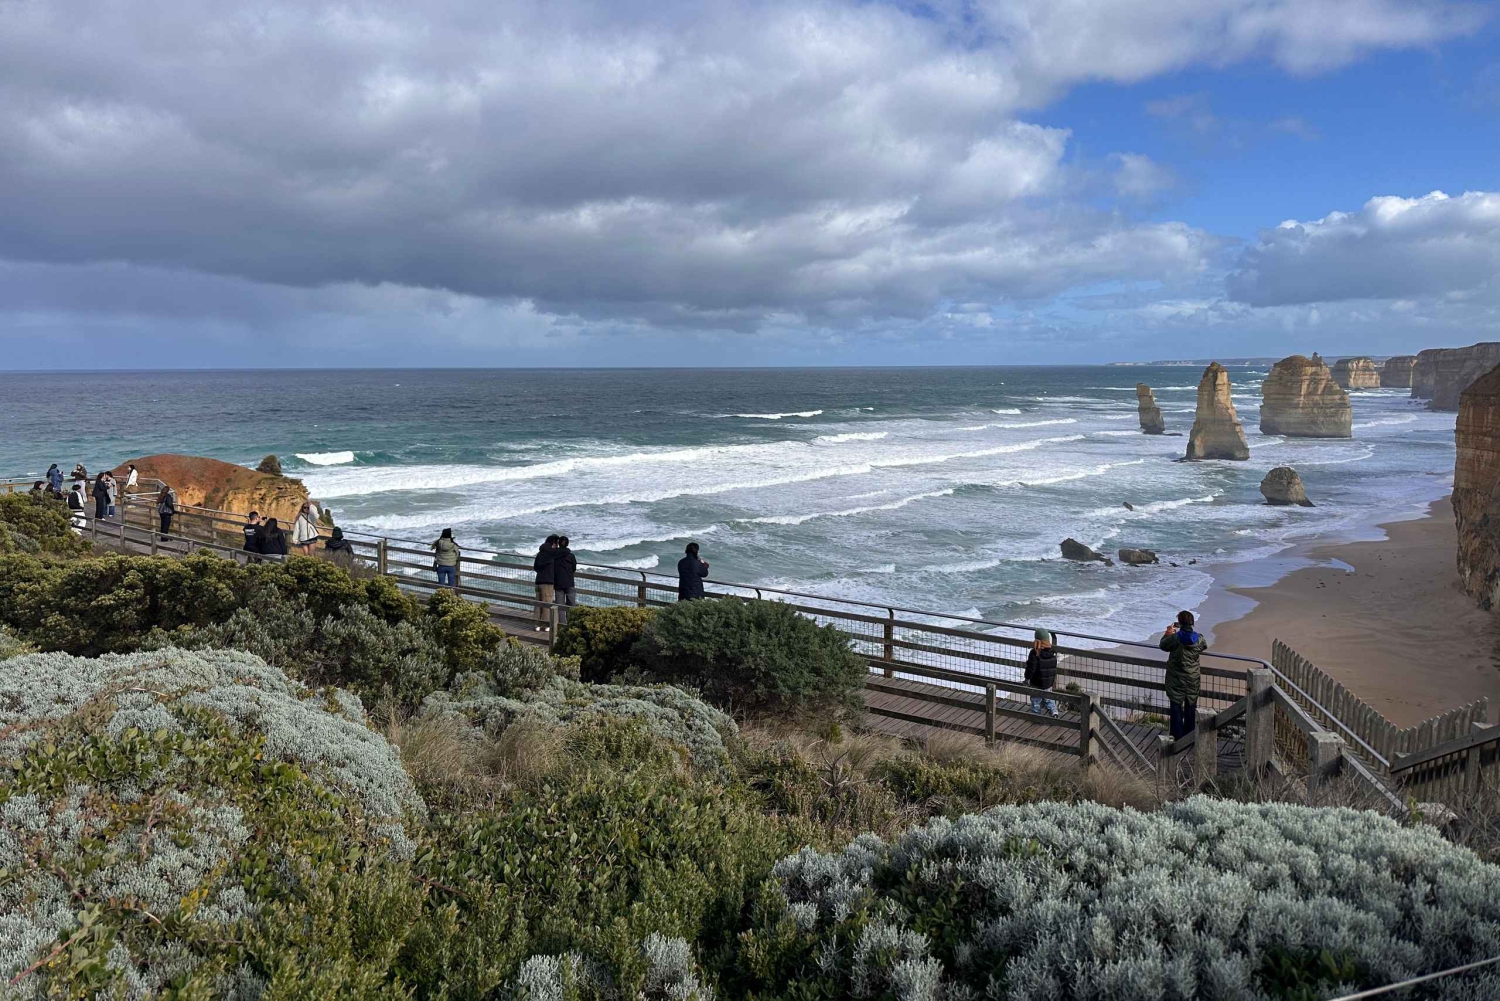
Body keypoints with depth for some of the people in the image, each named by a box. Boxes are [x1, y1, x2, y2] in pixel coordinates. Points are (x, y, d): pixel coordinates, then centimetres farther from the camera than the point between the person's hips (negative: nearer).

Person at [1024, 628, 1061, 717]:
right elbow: (1054, 667, 8)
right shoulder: (1053, 651, -5)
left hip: (1037, 683, -5)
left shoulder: (1035, 653, -24)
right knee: (1048, 698, 22)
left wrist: (1027, 678, -5)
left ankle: (1036, 715, 18)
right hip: (1049, 682, 5)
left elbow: (1031, 668, -19)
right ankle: (1054, 711, 11)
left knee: (1036, 699, 11)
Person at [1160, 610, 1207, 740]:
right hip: (1192, 680, 3)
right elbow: (1204, 646, 12)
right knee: (1190, 708, 15)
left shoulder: (1174, 638, -21)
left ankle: (1177, 737, 13)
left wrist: (1167, 634, 14)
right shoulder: (1199, 639, -11)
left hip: (1176, 680, -3)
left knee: (1176, 708, 8)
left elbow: (1162, 645, -2)